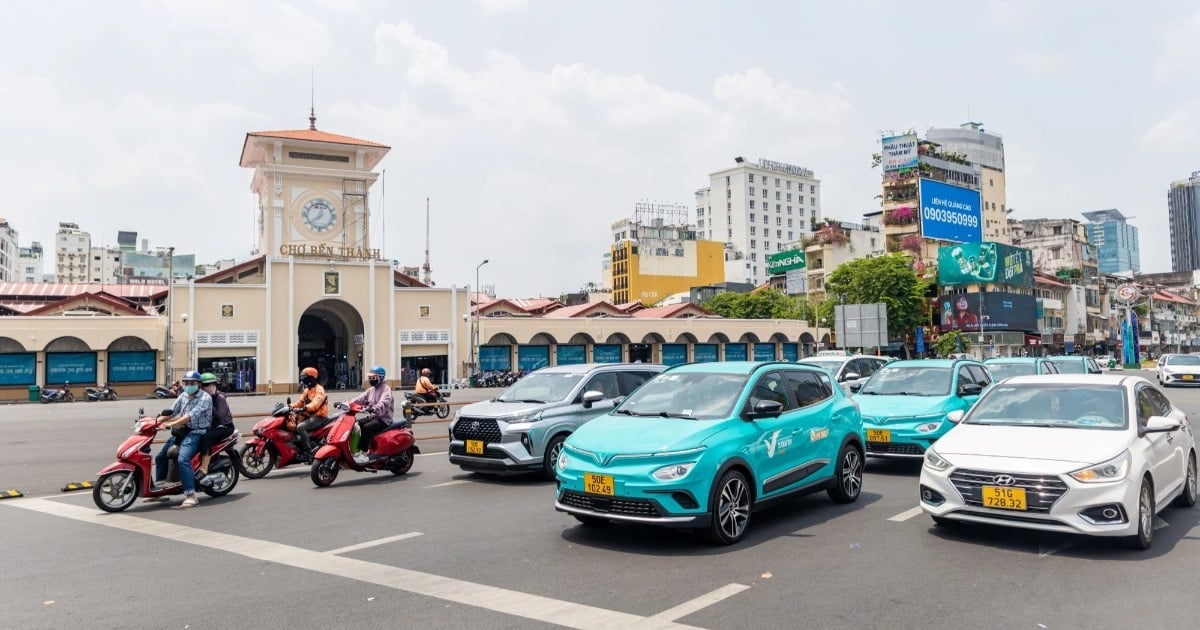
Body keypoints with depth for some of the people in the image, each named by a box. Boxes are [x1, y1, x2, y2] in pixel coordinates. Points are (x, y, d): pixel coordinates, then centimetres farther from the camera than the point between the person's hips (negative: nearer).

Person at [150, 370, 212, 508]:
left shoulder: (205, 398, -12)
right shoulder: (183, 396, 13)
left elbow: (191, 416, -23)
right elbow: (171, 412, 7)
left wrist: (171, 424, -32)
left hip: (196, 433, -9)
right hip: (181, 430, 9)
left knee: (183, 459, -28)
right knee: (160, 456, 11)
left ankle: (191, 495, -28)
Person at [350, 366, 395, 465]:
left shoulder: (386, 389, -10)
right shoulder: (371, 389, 18)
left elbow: (383, 404, -28)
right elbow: (360, 398, 8)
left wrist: (373, 409, -46)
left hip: (383, 418, -9)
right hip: (372, 417, 9)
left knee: (367, 427, -32)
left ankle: (363, 454, -31)